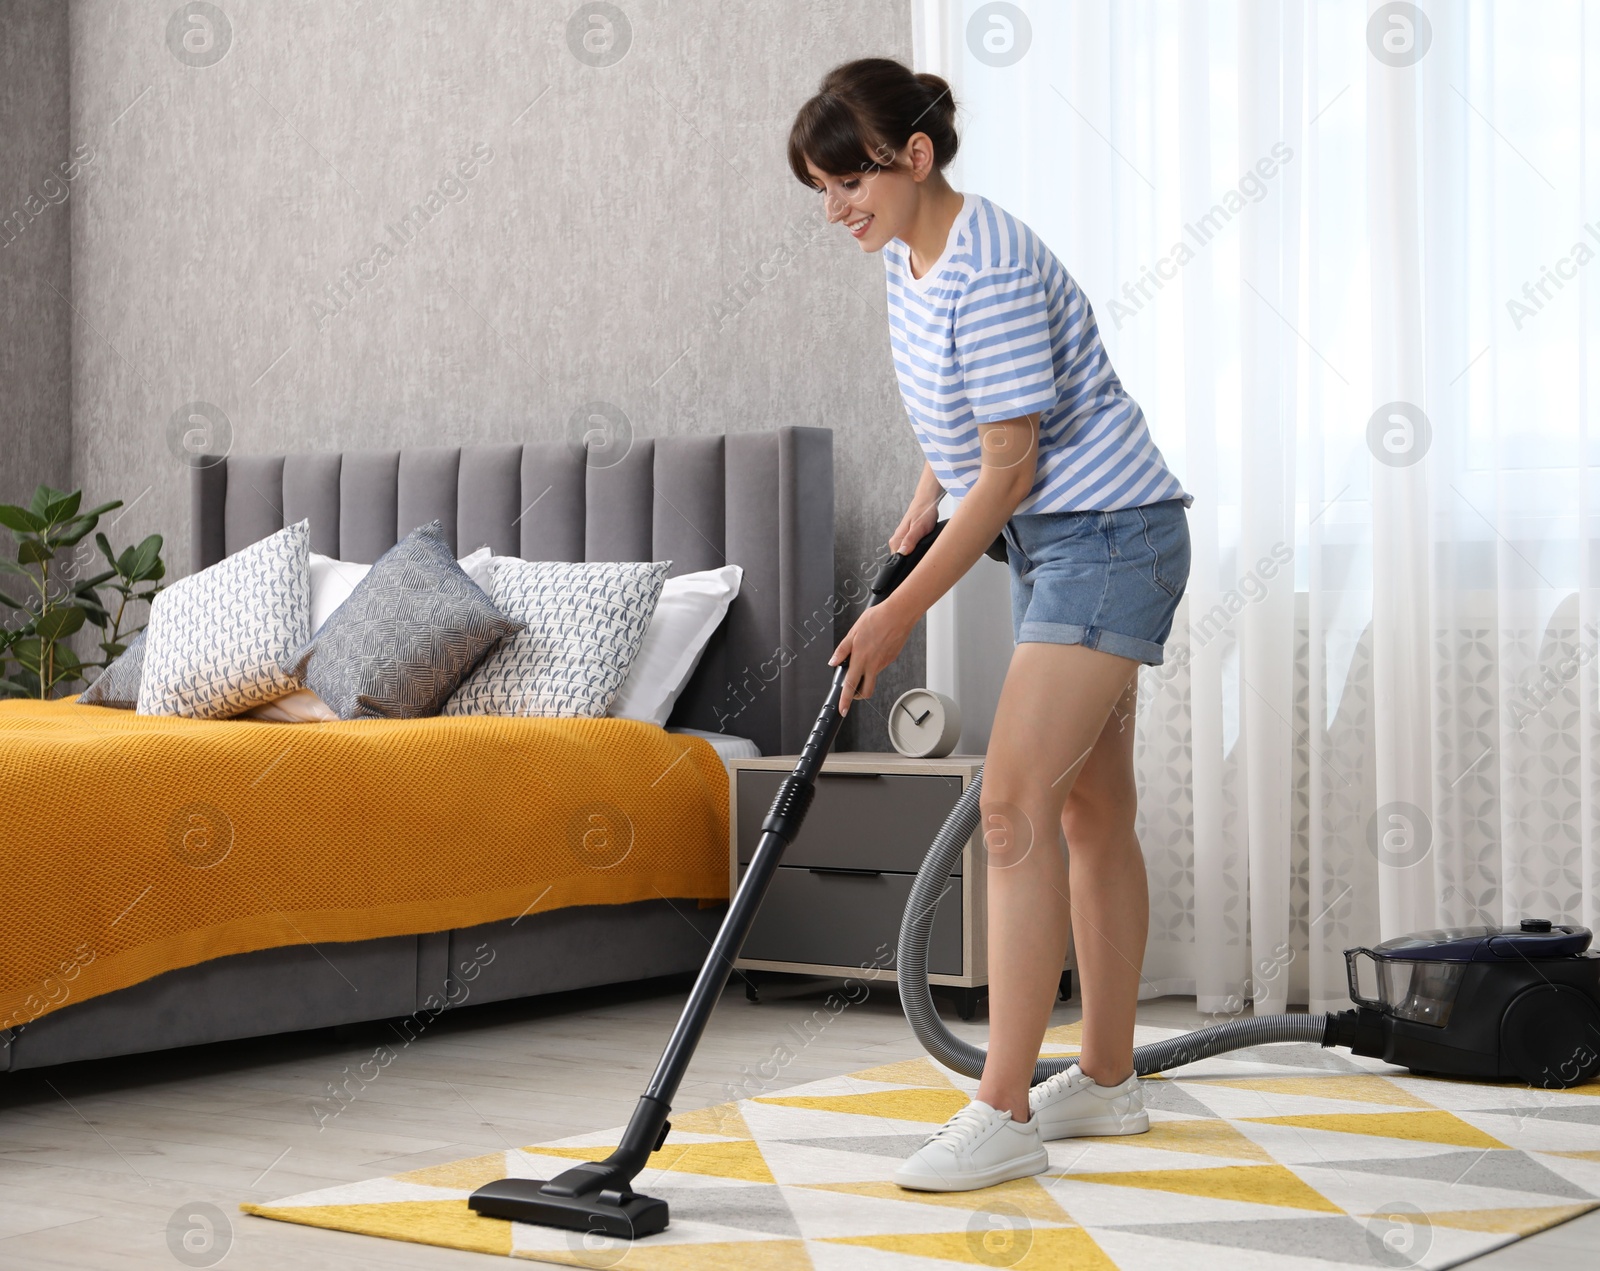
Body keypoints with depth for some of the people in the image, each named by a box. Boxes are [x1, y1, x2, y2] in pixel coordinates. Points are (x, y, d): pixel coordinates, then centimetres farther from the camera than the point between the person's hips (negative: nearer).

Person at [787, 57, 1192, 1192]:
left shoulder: (991, 271, -23)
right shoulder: (907, 258, 7)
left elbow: (1011, 467, -22)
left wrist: (903, 612, -18)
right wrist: (928, 493, 11)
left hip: (1108, 538, -10)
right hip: (1055, 543, 10)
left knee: (1016, 803, -17)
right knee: (1094, 813, 13)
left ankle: (1004, 1116, -15)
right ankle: (1109, 1080, 23)